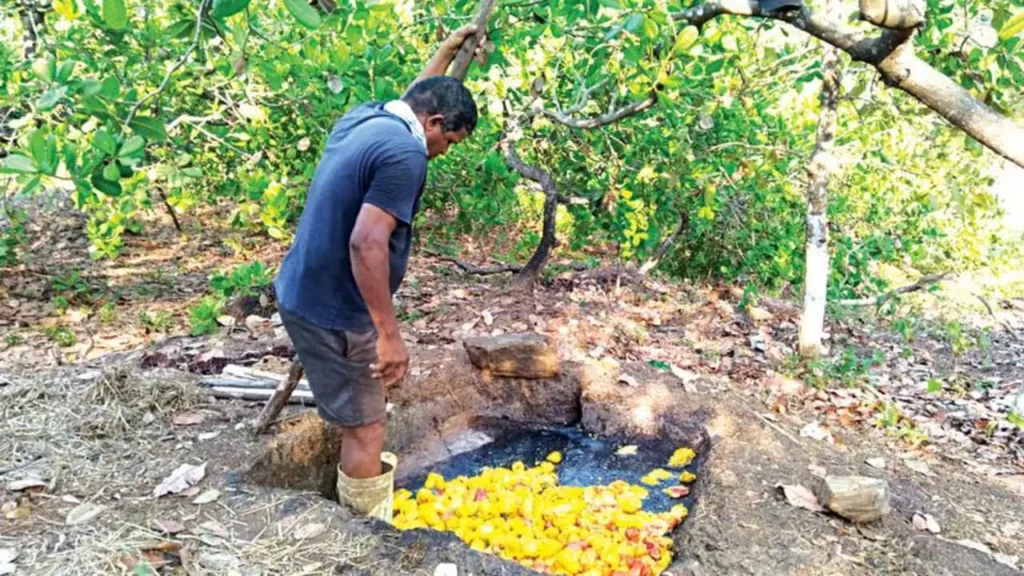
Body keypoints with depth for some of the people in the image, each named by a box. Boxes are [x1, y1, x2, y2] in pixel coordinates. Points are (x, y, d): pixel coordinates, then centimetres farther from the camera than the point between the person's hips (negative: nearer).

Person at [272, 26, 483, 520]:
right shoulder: (404, 154, -21)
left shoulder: (363, 118, 8)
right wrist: (390, 333, -26)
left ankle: (364, 473, 51)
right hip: (332, 309, -10)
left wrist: (445, 53, 39)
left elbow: (405, 102, 32)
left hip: (303, 293, 10)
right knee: (365, 426, 5)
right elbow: (366, 243, -30)